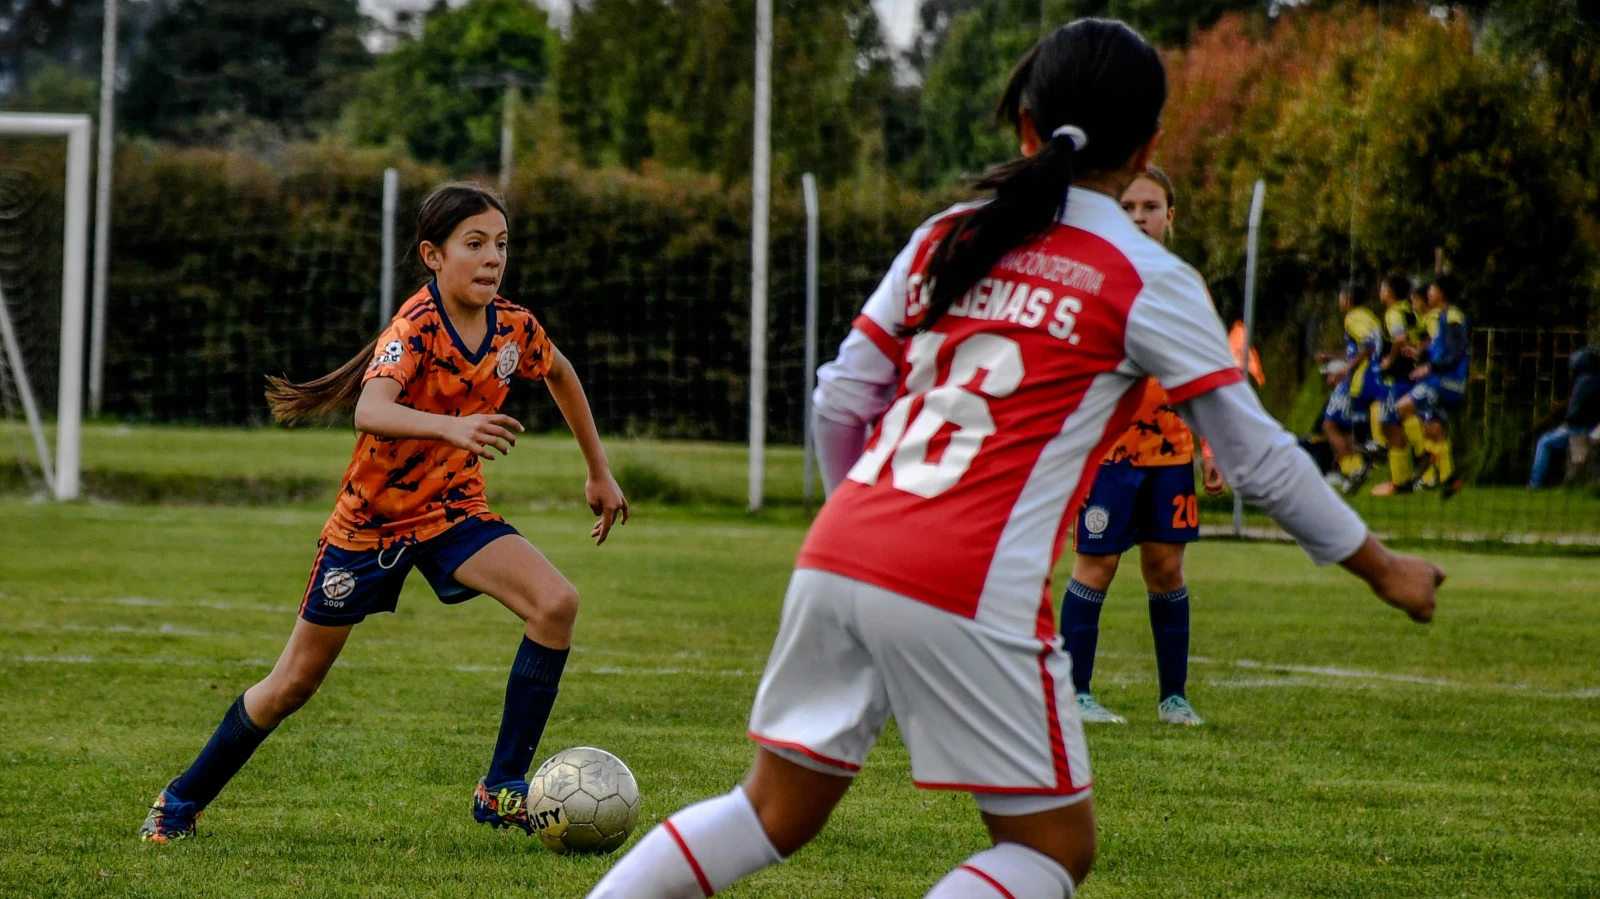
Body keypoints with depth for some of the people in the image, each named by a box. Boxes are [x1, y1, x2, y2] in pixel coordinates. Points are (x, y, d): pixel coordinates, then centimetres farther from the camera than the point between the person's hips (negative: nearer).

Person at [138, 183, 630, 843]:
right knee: (294, 683, 5)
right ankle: (183, 800, 27)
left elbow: (559, 373, 17)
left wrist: (599, 471, 20)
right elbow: (370, 412, -44)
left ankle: (501, 790, -14)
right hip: (371, 517, -4)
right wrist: (452, 427, -61)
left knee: (556, 603, -21)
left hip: (453, 511, 4)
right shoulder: (417, 326, -25)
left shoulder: (513, 329, -8)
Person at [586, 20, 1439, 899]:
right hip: (969, 597, -6)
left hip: (835, 562, 6)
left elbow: (838, 403, 15)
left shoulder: (944, 238, 14)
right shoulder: (1146, 283, 0)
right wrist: (1381, 568, 15)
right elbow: (1256, 455, 3)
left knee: (776, 811, 18)